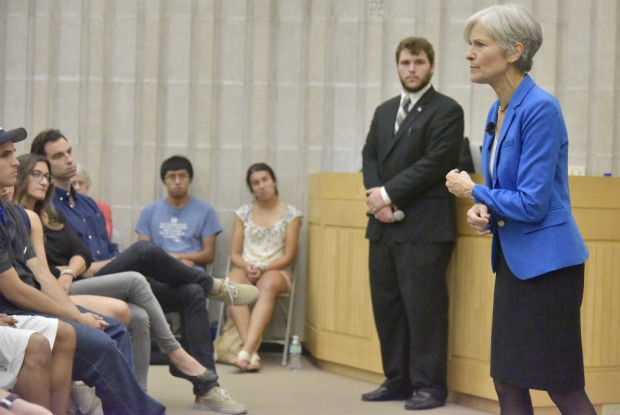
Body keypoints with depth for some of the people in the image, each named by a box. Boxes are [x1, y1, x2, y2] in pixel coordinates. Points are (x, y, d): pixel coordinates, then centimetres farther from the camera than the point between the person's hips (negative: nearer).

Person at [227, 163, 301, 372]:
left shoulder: (291, 213, 8)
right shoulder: (243, 213, 16)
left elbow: (288, 257, 2)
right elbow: (234, 254, 12)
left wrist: (264, 268, -14)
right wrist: (247, 267, -10)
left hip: (276, 271, -2)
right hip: (246, 268, 2)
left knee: (268, 286, -40)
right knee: (234, 284, -36)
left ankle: (246, 351, -52)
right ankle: (252, 352, -45)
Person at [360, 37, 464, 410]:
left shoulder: (446, 111, -2)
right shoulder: (384, 111, 21)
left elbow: (435, 162, -12)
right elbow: (370, 157, 13)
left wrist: (389, 194, -12)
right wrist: (378, 199, -5)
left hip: (424, 228, -7)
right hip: (384, 226, 7)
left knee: (423, 307, -6)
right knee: (386, 306, 8)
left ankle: (429, 385, 1)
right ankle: (397, 380, 17)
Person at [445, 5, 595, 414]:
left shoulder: (541, 108, -18)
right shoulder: (498, 111, 9)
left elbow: (533, 203, -21)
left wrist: (473, 191, -7)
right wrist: (483, 212, -1)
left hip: (546, 262, -9)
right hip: (513, 259, 9)